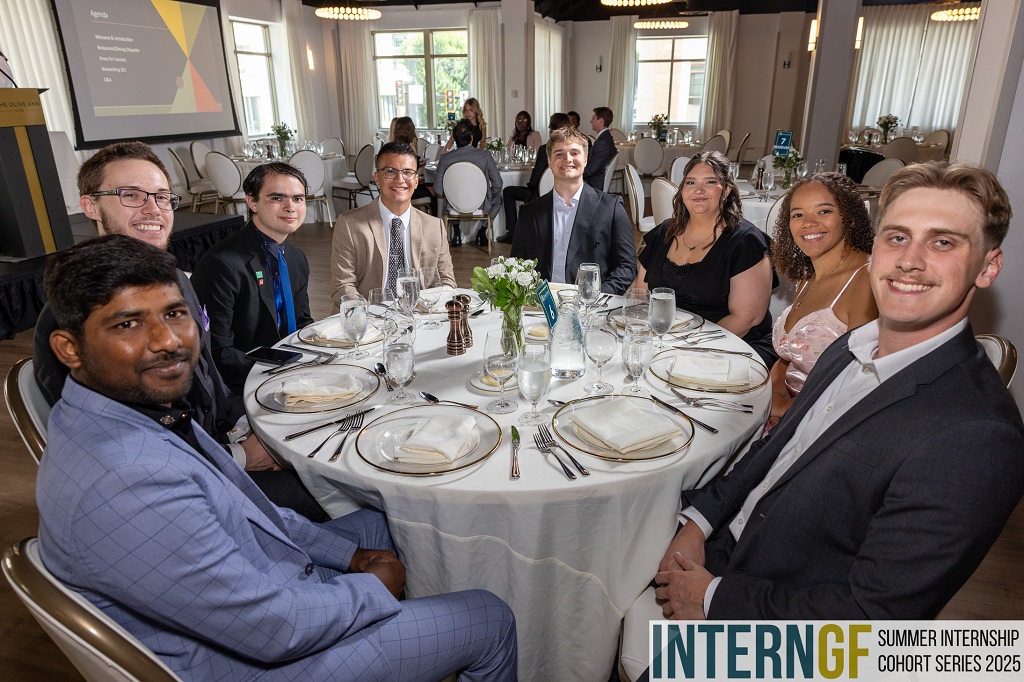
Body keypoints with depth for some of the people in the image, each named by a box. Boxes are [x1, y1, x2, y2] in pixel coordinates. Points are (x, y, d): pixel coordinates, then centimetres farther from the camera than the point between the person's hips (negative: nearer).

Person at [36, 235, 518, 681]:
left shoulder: (150, 406, -5)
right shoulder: (127, 482, -36)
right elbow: (273, 628, -29)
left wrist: (352, 555, 4)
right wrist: (375, 587, -12)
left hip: (262, 589, 9)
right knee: (490, 621, -1)